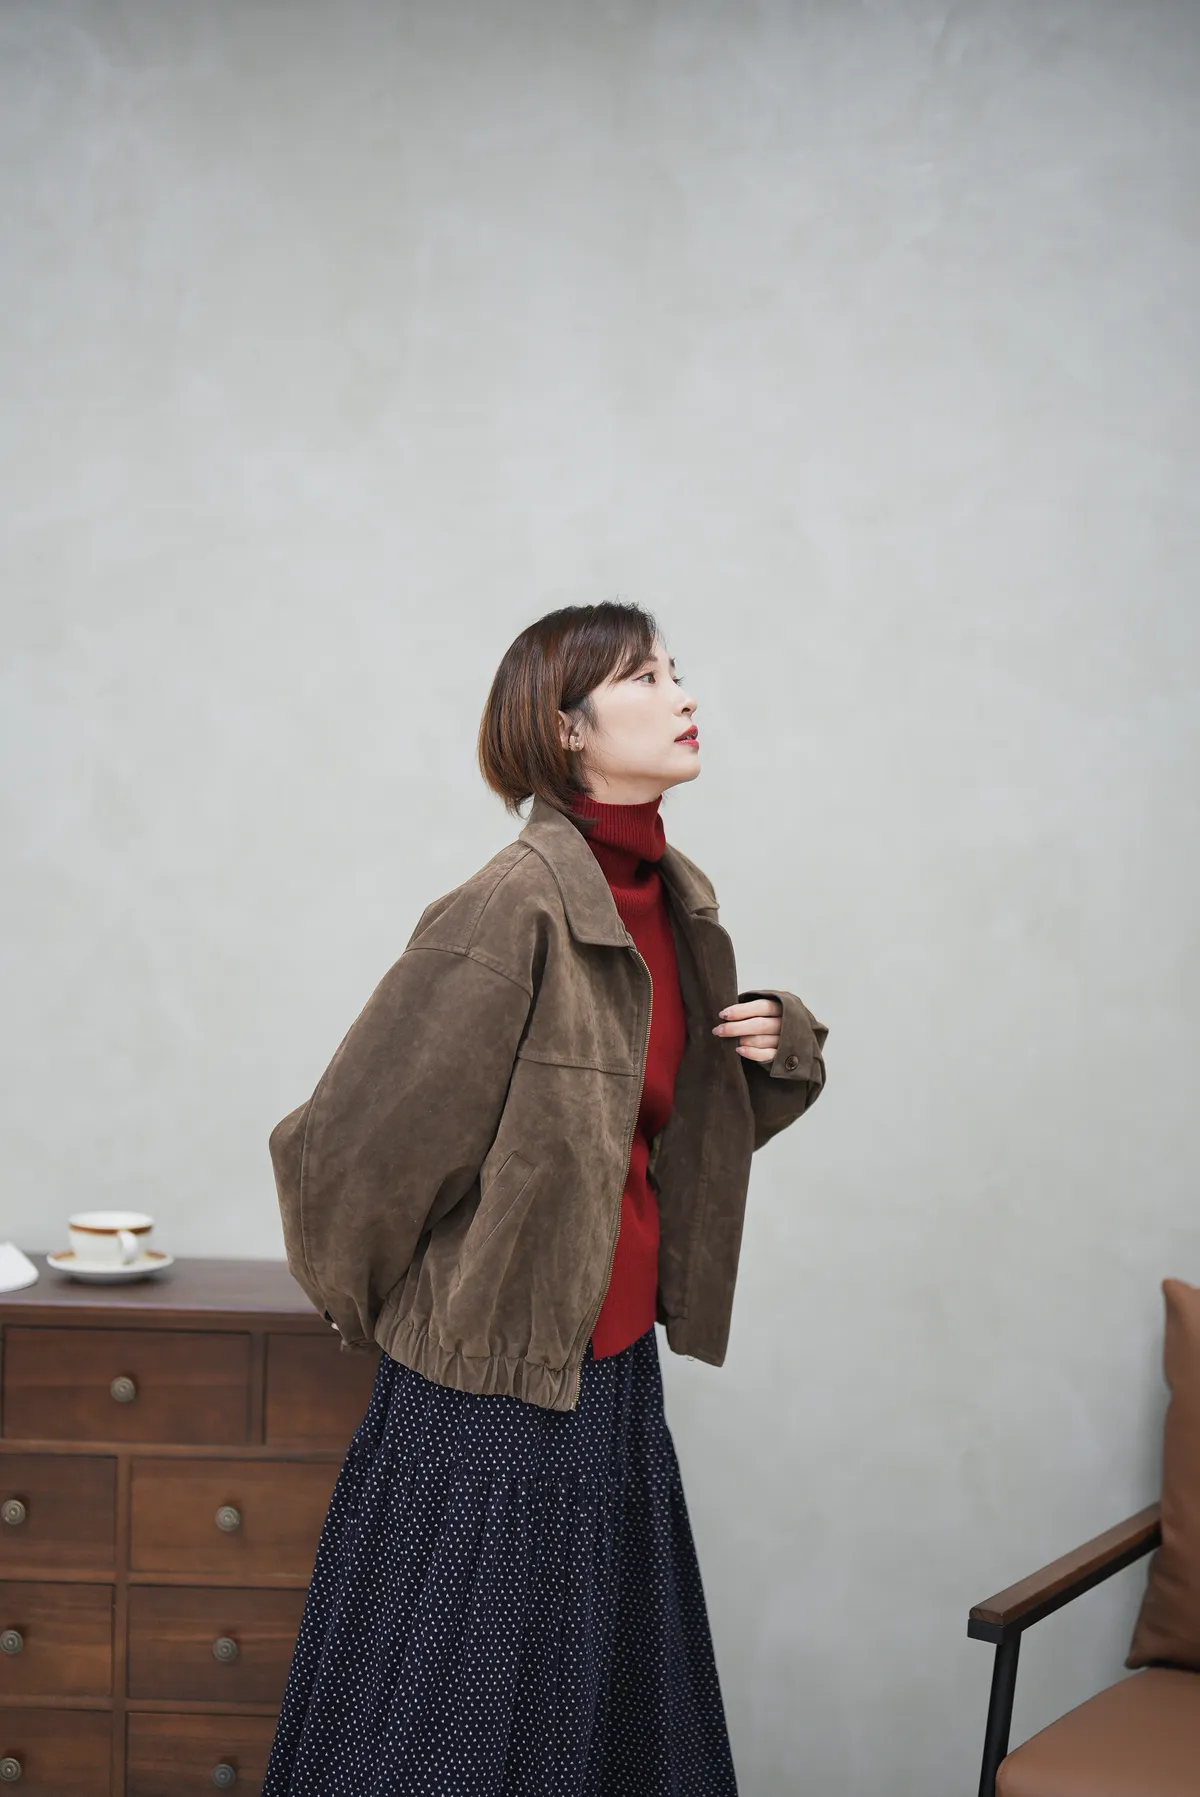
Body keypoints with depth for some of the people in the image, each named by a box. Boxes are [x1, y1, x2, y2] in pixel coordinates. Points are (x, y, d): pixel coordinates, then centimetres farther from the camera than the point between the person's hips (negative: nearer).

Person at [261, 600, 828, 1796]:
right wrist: (377, 1313, 2)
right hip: (490, 1394, -7)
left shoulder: (678, 901, 5)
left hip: (615, 1376, 7)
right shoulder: (513, 909, -20)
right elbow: (349, 1145, -16)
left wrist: (779, 1041, 0)